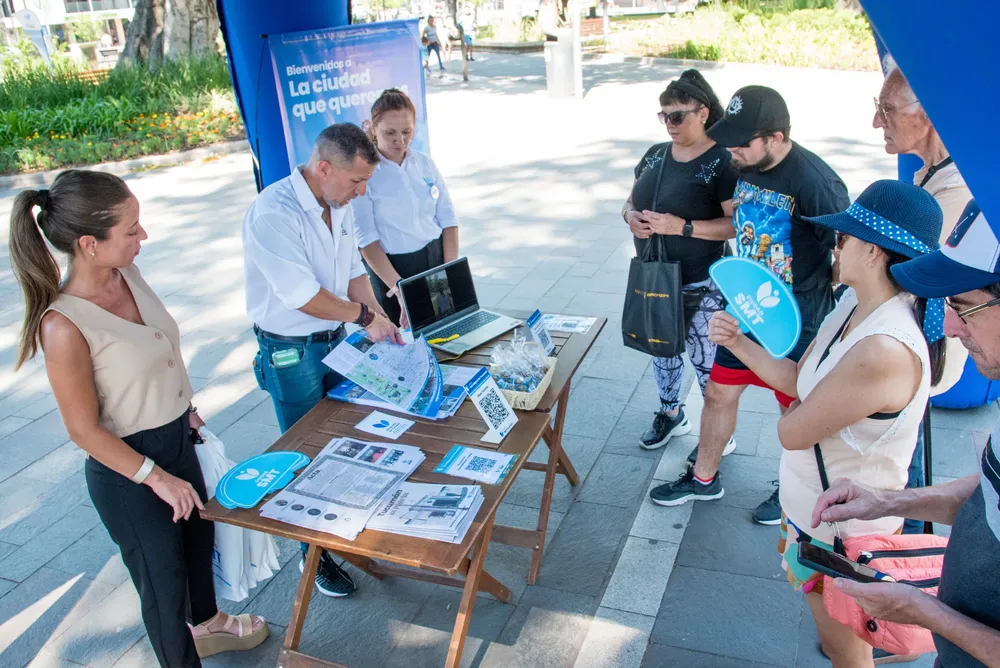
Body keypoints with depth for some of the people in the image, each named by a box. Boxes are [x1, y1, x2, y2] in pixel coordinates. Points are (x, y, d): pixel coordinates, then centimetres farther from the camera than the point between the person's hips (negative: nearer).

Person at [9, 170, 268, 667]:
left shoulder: (127, 274, -8)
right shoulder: (64, 325, -29)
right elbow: (84, 430, -21)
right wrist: (156, 477, -18)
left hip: (177, 440, 8)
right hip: (127, 470, -8)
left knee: (199, 537, 29)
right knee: (164, 577, 15)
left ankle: (207, 624, 58)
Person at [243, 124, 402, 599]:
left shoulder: (338, 206, 2)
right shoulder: (274, 212, -26)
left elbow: (354, 270, 10)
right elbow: (303, 295, -29)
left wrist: (379, 321, -3)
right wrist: (364, 316, -16)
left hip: (336, 341, 7)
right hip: (291, 354, -7)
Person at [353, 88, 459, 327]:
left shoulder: (425, 163, 4)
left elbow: (448, 219, 4)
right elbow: (367, 238, -14)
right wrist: (398, 286, -23)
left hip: (438, 258, 4)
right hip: (393, 267, -4)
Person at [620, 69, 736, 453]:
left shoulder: (722, 162, -14)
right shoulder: (656, 155, 6)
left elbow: (737, 224, -19)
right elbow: (631, 201, 15)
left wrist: (682, 226, -27)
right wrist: (631, 216, -8)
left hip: (700, 285, -7)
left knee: (705, 360, 4)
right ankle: (670, 414, 43)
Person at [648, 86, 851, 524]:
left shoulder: (813, 181, -25)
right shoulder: (742, 167, -2)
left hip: (797, 319, -7)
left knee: (797, 410, 13)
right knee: (719, 392, 16)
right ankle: (703, 479, 37)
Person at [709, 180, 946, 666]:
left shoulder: (884, 350, -36)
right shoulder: (856, 306, -6)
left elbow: (793, 432, -26)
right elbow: (797, 378, 2)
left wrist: (793, 416, -5)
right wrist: (738, 342, -4)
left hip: (843, 526, -8)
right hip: (815, 501, 8)